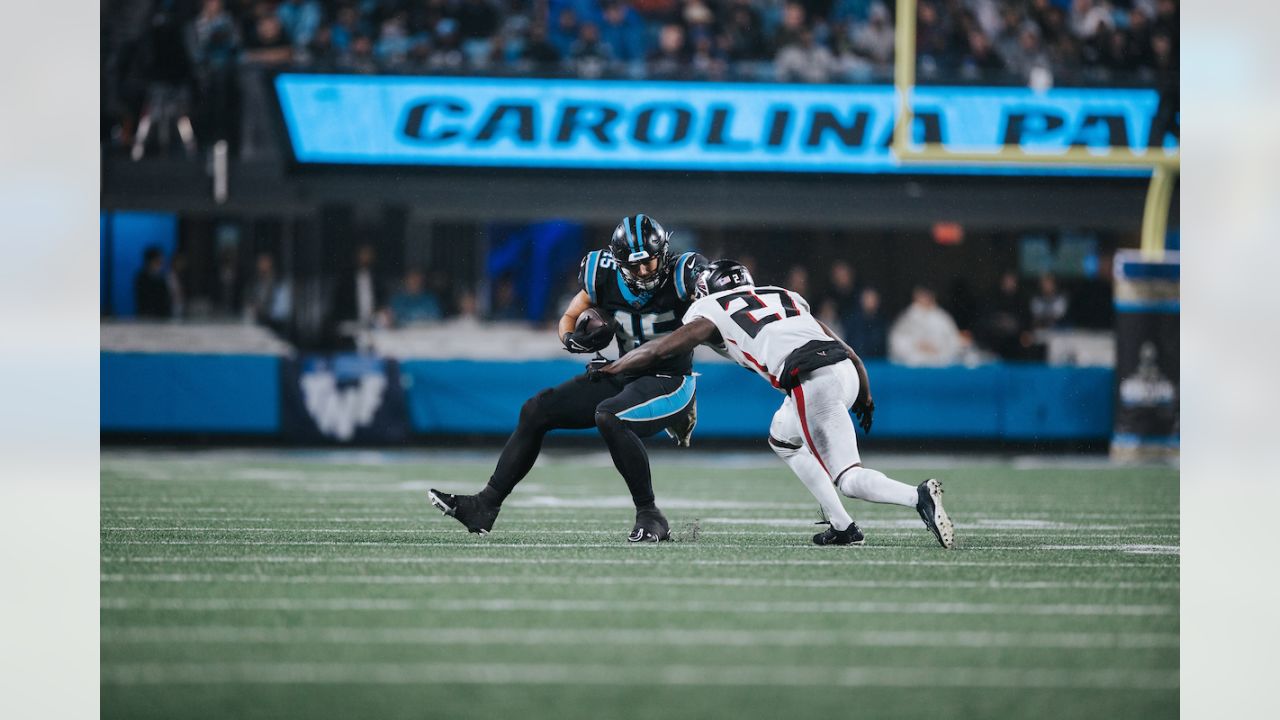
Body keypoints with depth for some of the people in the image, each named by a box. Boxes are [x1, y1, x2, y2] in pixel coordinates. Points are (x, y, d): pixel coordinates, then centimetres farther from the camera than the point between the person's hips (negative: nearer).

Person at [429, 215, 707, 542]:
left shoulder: (680, 277, -18)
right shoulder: (606, 279, -5)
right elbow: (568, 319, 7)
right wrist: (574, 339, -14)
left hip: (671, 382, -7)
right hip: (624, 376, 7)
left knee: (609, 416, -34)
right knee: (537, 411, 4)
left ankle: (649, 516, -24)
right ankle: (485, 506, 9)